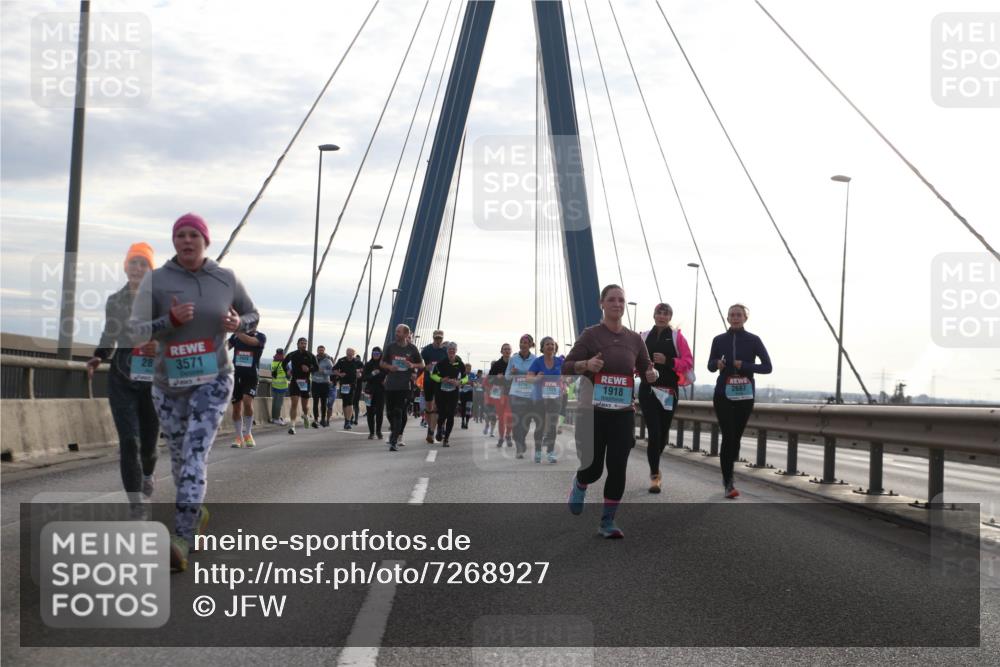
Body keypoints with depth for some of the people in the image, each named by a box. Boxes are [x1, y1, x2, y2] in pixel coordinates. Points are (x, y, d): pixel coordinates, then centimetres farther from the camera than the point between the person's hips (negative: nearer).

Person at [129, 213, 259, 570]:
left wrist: (238, 324, -9)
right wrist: (171, 320, -25)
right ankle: (196, 511, 42)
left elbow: (252, 315, 14)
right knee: (179, 456, 13)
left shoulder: (226, 279, 0)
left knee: (195, 454, -16)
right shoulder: (156, 280, -5)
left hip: (213, 381, -1)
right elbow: (136, 329, -8)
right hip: (168, 384, 2)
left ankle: (182, 541, -22)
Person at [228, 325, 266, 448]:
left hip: (251, 376, -3)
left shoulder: (260, 337, -2)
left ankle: (248, 434, -4)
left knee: (247, 401, -21)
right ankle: (239, 437, 16)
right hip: (236, 375, 3)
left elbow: (250, 341, -23)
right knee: (236, 407, 4)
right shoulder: (236, 336, 10)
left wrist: (236, 330, -36)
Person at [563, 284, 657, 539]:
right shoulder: (591, 335, -6)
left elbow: (647, 369, 15)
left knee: (618, 469, -3)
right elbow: (566, 367, -7)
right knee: (593, 468, 1)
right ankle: (578, 486, 38)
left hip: (623, 414, 3)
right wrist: (586, 364, -27)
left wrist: (652, 374, -9)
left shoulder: (634, 339, 5)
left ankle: (608, 522, 10)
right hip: (592, 412, -3)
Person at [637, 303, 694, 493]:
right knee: (654, 433, -11)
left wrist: (668, 361, -18)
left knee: (663, 434, 11)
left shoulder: (677, 337, 1)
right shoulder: (644, 337, 7)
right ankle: (654, 475, -4)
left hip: (670, 391, 0)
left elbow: (688, 362, -4)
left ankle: (654, 468, 34)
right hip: (648, 390, 0)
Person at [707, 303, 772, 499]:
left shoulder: (753, 340, 0)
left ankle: (727, 476, 28)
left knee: (736, 437, 8)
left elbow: (767, 367, -2)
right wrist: (717, 363, -12)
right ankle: (728, 483, -9)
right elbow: (710, 365, 12)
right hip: (723, 395, -1)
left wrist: (745, 366, -16)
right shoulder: (719, 340, 4)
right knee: (729, 437, -12)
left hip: (745, 396, 1)